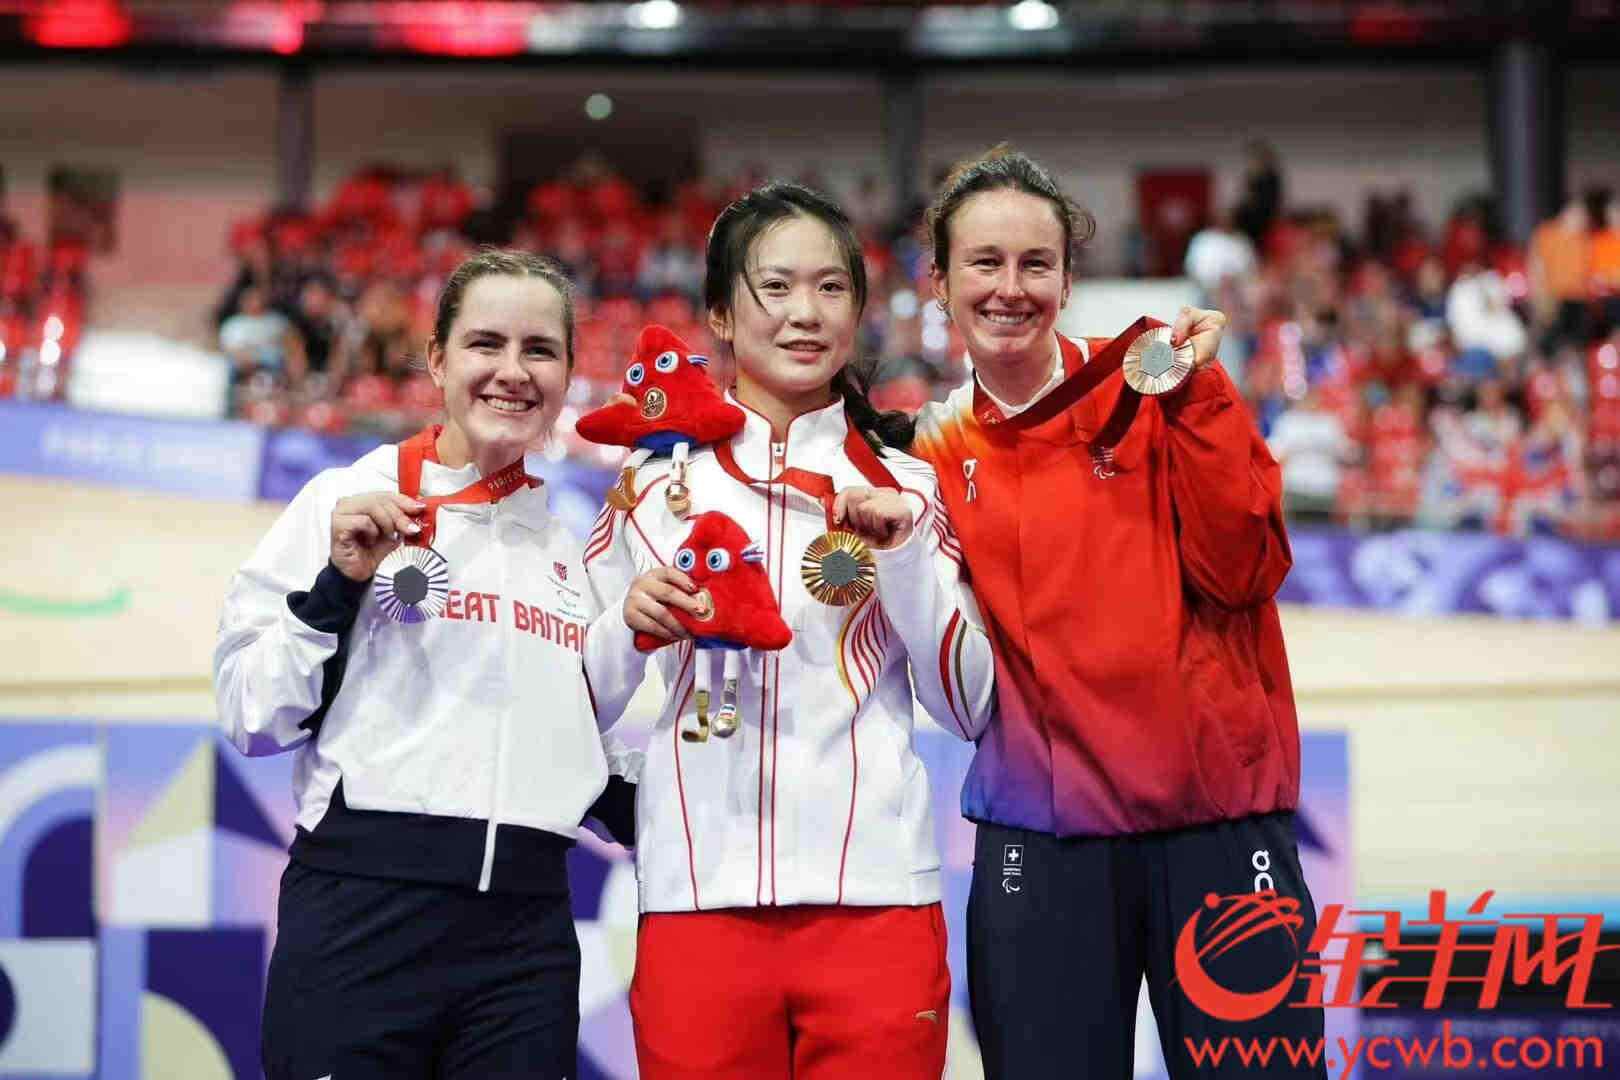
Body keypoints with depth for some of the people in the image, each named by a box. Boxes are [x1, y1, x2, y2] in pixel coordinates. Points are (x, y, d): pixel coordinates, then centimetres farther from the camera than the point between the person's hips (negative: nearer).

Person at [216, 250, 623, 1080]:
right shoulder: (349, 499, 2)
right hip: (360, 915, -4)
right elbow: (253, 719, -3)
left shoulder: (564, 547, 16)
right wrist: (339, 588, -12)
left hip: (528, 927, 4)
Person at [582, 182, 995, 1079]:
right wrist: (634, 631, -9)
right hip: (698, 900, 0)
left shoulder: (906, 487, 10)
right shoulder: (655, 476, 7)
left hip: (876, 899, 1)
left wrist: (907, 557, -5)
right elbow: (579, 700, 10)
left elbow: (968, 707, 7)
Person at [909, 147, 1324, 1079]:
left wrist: (1193, 398, -16)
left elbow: (1241, 570, -10)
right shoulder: (940, 452, 8)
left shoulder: (1148, 387, 0)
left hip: (1219, 814, -2)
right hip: (1040, 835, 2)